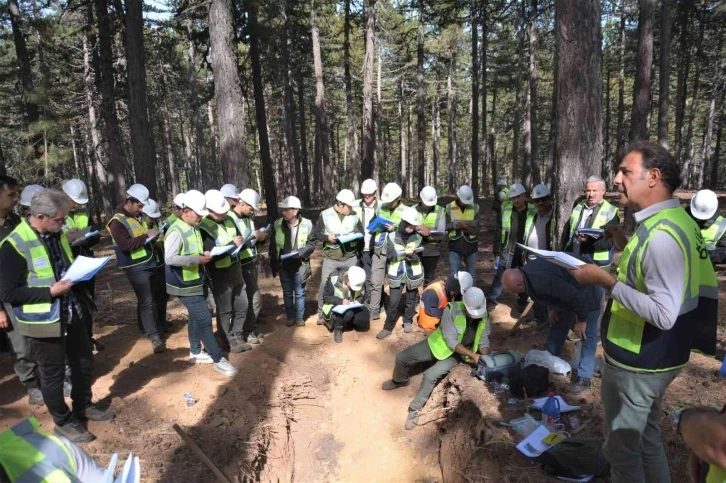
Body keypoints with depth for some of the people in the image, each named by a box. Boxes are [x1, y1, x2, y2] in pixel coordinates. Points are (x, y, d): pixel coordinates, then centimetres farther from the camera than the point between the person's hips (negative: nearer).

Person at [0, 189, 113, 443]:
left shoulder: (57, 234, 4)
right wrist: (50, 292, -24)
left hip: (72, 313, 7)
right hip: (45, 322, -7)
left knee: (84, 362, 19)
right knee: (53, 374, 10)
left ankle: (84, 406, 41)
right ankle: (63, 422, 30)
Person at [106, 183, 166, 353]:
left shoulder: (137, 215, 11)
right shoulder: (117, 221, -15)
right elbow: (124, 245, -25)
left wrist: (153, 235, 9)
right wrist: (146, 236, -24)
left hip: (150, 263, 8)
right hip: (136, 268, -8)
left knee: (154, 298, 18)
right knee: (146, 302, -7)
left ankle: (158, 328, 34)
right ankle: (155, 337, -3)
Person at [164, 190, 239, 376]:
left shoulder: (195, 229, 8)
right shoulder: (176, 232, -21)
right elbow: (169, 258, -28)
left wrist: (204, 254, 0)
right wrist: (197, 259, -26)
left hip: (197, 281, 9)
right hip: (185, 285, -9)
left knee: (196, 317, 18)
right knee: (204, 319, -8)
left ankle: (195, 351, 34)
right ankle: (218, 359, 0)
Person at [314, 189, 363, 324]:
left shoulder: (354, 215, 1)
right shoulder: (325, 215, -4)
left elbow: (361, 232, 10)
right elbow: (316, 232, 1)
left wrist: (355, 236, -12)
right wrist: (327, 237, -17)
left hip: (350, 257, 2)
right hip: (331, 258, -2)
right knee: (325, 285, -2)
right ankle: (322, 313, 14)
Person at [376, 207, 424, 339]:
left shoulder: (417, 237, -1)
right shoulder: (392, 236, -5)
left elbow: (418, 257, -4)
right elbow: (390, 255, -9)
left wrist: (412, 255, -25)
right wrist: (405, 252, -18)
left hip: (412, 273, 2)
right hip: (397, 274, -2)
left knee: (411, 299, 15)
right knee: (393, 302, -2)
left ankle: (408, 321, 36)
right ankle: (388, 327, 10)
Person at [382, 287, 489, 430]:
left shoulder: (484, 317, -16)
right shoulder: (452, 310, -27)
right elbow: (451, 341, -27)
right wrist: (473, 355, -32)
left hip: (456, 354, 0)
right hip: (439, 344, 0)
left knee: (430, 375, -24)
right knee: (401, 357, -3)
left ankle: (415, 409, -2)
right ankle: (400, 381, 32)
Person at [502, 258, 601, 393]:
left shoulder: (542, 282, -42)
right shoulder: (527, 272, -12)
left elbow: (576, 297, -35)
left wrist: (581, 320, -22)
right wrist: (553, 309, 10)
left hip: (585, 300, -10)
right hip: (567, 298, 10)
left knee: (587, 337, -5)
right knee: (557, 330, 17)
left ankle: (583, 378, 3)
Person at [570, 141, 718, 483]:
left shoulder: (662, 235, -27)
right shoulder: (669, 221, 4)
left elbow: (663, 314, -31)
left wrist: (606, 281, -28)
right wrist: (626, 246, 6)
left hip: (637, 361, -10)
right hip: (648, 356, 10)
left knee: (621, 448, 11)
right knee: (645, 437, 27)